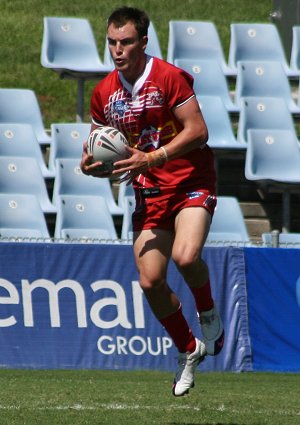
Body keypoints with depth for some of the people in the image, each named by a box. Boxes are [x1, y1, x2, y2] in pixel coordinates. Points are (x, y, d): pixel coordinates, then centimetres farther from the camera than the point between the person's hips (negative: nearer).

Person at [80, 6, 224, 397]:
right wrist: (91, 165, -7)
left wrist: (152, 158, -24)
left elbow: (197, 131, -16)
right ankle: (189, 350, 20)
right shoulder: (104, 93, 5)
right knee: (150, 281, -5)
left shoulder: (169, 77, -12)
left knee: (185, 257, -30)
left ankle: (208, 313, 3)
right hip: (150, 191, 5)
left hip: (191, 181, -5)